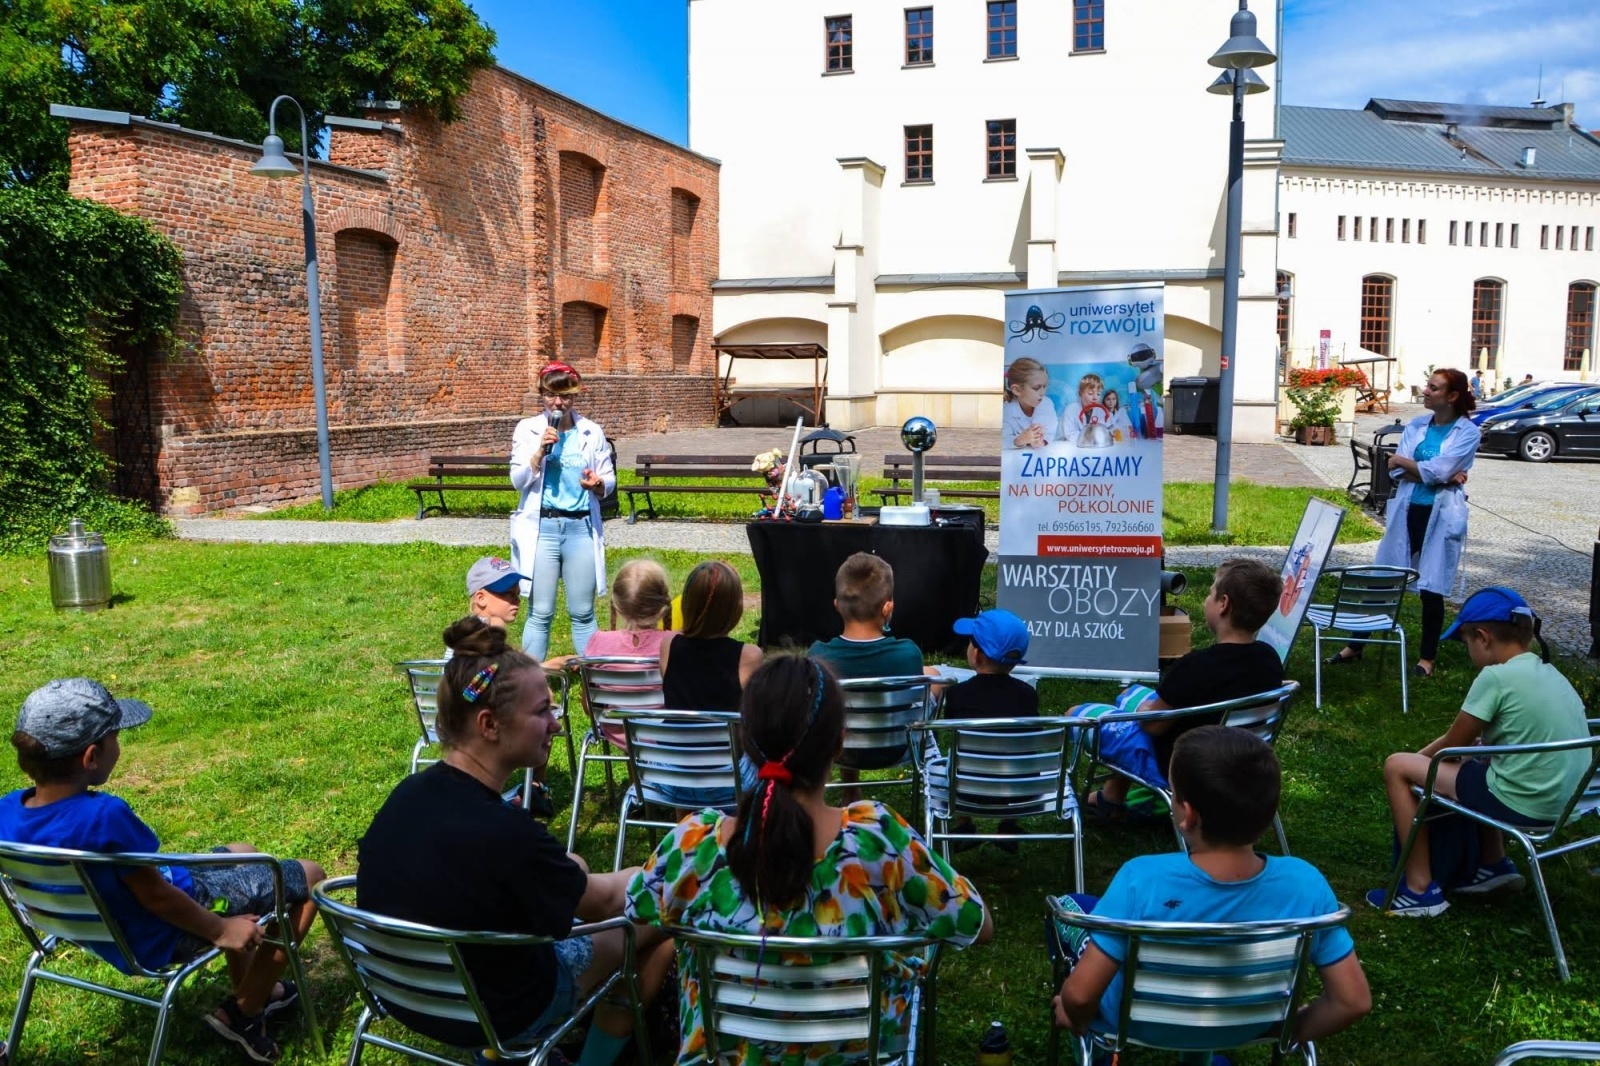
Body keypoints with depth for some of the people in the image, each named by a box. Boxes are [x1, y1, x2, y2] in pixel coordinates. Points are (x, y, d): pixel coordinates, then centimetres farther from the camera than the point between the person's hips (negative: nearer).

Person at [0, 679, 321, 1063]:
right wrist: (220, 930, -12)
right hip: (162, 937, -9)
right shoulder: (104, 816, -38)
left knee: (242, 856, 29)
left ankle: (250, 988, 38)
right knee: (309, 876, 3)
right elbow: (155, 896, -26)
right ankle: (244, 1011, 13)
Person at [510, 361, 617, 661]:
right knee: (540, 613, 3)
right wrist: (541, 450, -18)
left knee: (583, 613, 7)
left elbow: (610, 481, 7)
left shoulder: (592, 432, 5)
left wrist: (598, 484, -16)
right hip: (541, 527, -1)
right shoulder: (527, 429, 2)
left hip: (581, 527, 1)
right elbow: (518, 480, -4)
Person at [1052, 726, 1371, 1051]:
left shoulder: (1142, 881, -38)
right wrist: (1293, 1031, 1)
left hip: (1140, 1025, -3)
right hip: (1240, 1032, 3)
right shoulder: (1306, 884, -29)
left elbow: (1079, 994, -32)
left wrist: (1077, 1019, -9)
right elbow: (1354, 1000, -19)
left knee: (1069, 905, 22)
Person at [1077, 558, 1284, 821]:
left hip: (1174, 765, -8)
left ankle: (1113, 800, 26)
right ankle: (1109, 797, 32)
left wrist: (1143, 709, 1)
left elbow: (1153, 724, -21)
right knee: (1130, 693, 27)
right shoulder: (1270, 658, -10)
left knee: (1076, 714, 7)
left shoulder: (1196, 666, -33)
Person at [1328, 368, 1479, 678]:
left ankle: (1427, 657, 17)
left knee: (1431, 589, 2)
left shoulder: (1468, 432, -5)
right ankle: (1356, 645, 17)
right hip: (1407, 511, 4)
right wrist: (1442, 477, -14)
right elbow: (1399, 473, -2)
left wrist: (1402, 461, -4)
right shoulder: (1415, 426, 8)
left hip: (1441, 515, -4)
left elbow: (1438, 470, -17)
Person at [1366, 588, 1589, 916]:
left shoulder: (1496, 677, -16)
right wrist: (1430, 754, 20)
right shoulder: (1550, 673, 9)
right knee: (1474, 764, 33)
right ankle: (1494, 865, 31)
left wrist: (1419, 757, 12)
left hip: (1519, 803, -9)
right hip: (1560, 800, 9)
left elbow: (1452, 744, -7)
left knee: (1397, 767, 0)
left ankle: (1420, 889, 2)